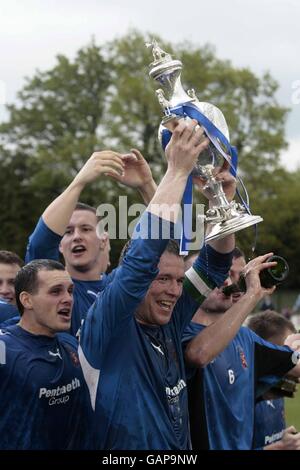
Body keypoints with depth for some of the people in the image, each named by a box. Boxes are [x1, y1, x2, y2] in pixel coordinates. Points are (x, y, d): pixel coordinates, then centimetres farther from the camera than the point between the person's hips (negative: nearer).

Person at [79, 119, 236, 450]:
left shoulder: (169, 322, 2)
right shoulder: (107, 327, -15)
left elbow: (215, 263, 6)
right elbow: (142, 256, -27)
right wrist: (177, 171, -25)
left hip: (182, 450, 7)